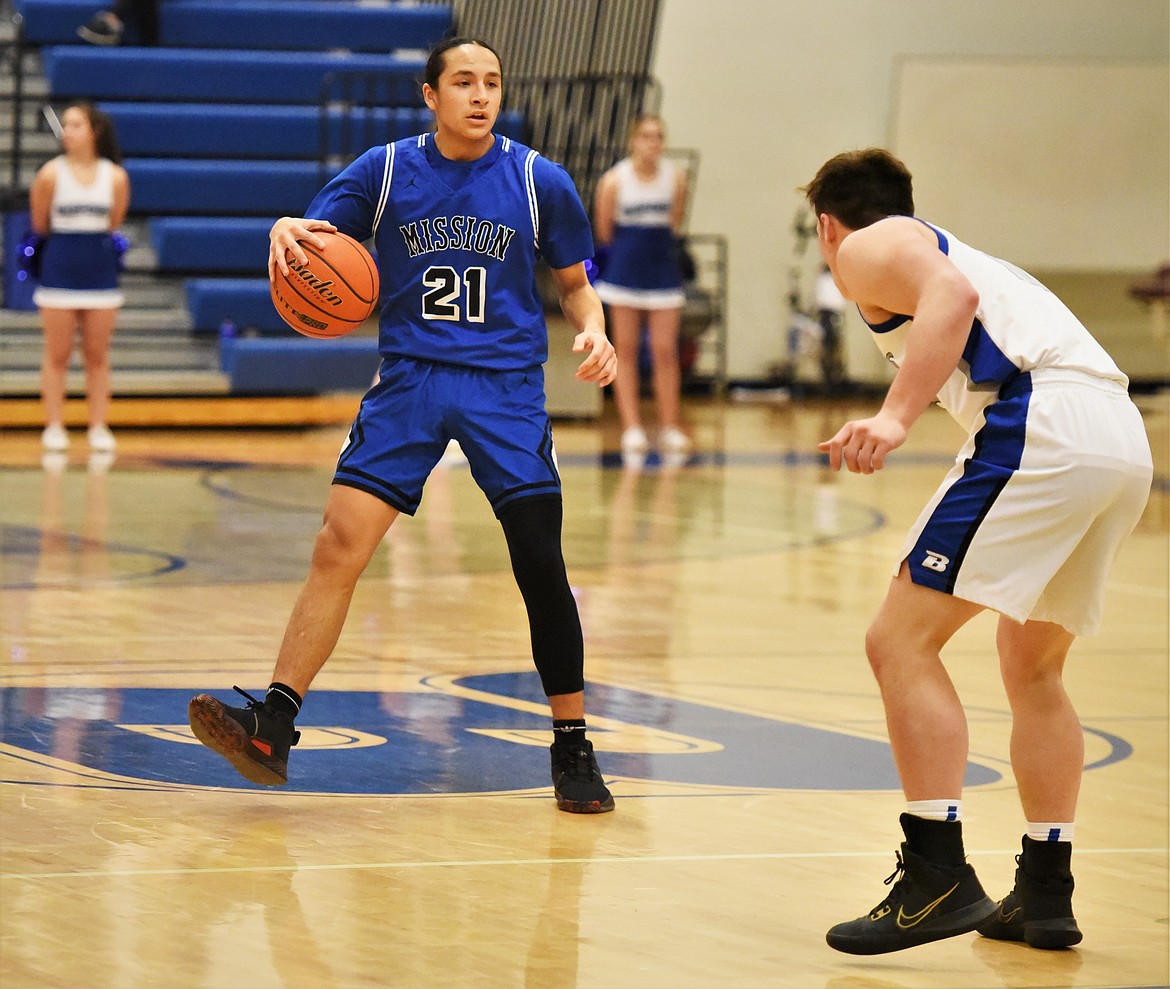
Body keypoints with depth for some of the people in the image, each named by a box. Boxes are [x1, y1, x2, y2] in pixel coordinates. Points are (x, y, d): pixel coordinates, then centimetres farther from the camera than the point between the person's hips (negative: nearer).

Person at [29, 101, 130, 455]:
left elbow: (112, 226, 9)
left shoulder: (115, 177, -2)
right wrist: (67, 244, 10)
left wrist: (92, 245, 8)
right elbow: (39, 226, 2)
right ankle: (54, 427, 8)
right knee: (57, 356, 3)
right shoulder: (52, 173, -7)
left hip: (100, 270, 2)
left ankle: (99, 427, 11)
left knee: (97, 356, 6)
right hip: (59, 269, -2)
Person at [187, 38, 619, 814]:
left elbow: (575, 283, 11)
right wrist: (285, 231, -22)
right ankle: (273, 728, -9)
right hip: (409, 379, 1)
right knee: (339, 547, -11)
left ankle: (573, 751, 7)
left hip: (507, 388, -1)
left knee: (542, 567, -7)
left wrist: (594, 331, -10)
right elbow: (315, 242, 2)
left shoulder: (541, 182, 1)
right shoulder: (385, 170, 2)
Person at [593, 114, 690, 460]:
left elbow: (674, 224, 8)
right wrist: (625, 252, 7)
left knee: (665, 351, 1)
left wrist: (659, 247, 7)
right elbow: (603, 230, 0)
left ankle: (670, 427, 8)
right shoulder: (614, 180, -10)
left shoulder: (675, 178, -5)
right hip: (625, 269, -1)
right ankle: (631, 428, 6)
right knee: (626, 350, 3)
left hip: (663, 269, 1)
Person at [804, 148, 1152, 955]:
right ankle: (1046, 893, 24)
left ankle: (940, 877, -13)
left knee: (902, 642, -6)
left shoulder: (869, 247, 11)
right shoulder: (948, 247, 36)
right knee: (1035, 668, 23)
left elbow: (952, 294, -11)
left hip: (1043, 425, -9)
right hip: (1125, 441, 9)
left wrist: (896, 418, -21)